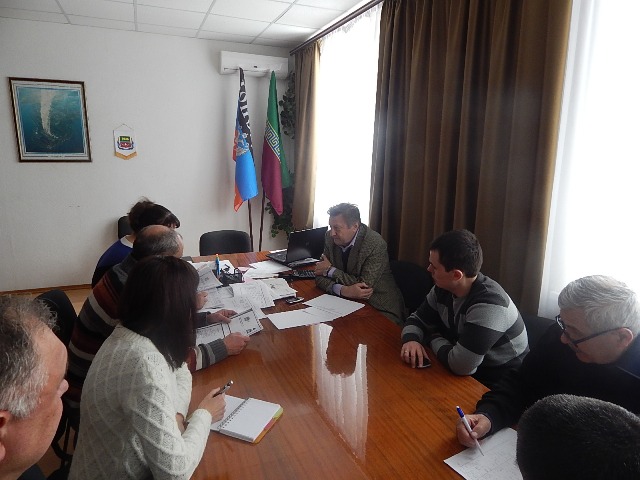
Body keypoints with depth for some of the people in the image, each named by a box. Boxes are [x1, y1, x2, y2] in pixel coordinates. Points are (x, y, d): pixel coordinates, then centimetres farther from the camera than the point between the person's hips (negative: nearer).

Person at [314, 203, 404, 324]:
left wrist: (330, 270, -14)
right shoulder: (330, 238, -3)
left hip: (380, 309, -5)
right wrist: (343, 290, -23)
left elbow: (365, 286, -22)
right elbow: (320, 276, -3)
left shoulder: (376, 244, -20)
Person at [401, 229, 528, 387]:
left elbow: (460, 364, -34)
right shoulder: (443, 288, -5)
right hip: (469, 374, 7)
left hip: (499, 386, -7)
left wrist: (434, 339, -14)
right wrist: (411, 340, -16)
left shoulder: (489, 305, -30)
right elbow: (417, 319, 6)